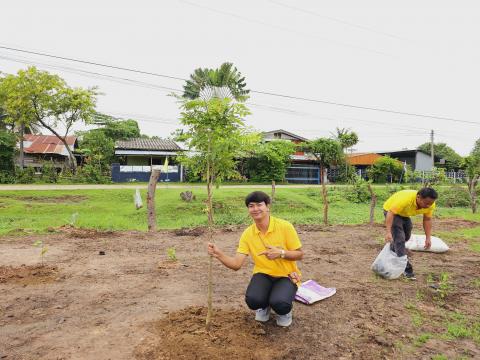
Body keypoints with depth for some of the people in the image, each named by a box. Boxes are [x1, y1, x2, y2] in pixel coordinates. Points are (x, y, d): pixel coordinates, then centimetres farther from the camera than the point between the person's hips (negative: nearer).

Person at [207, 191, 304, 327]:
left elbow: (299, 254, -6)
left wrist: (281, 253, -26)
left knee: (279, 303, -32)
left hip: (286, 275, -2)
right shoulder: (247, 234, -6)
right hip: (263, 274, 2)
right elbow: (236, 264, -10)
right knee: (252, 300, -28)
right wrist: (219, 254, -28)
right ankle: (264, 306, 12)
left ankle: (285, 311, 9)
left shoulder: (285, 226, -14)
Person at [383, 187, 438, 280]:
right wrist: (388, 231, -43)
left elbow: (427, 220, -8)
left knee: (406, 236, 19)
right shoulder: (406, 199, -41)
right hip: (391, 210, -7)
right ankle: (406, 268, -14)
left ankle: (392, 252, 44)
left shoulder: (430, 205, -21)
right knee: (399, 238, -17)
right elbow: (391, 213, -37)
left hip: (404, 214, 7)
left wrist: (428, 238, -10)